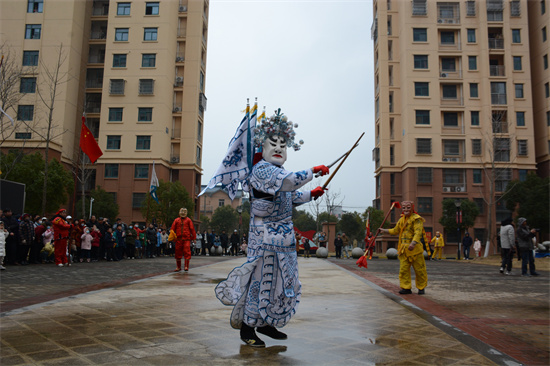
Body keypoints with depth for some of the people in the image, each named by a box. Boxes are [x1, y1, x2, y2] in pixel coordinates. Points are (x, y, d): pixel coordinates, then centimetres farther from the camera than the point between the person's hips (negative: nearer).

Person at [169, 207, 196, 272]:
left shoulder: (188, 220, 6)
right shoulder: (176, 220, 10)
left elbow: (192, 229, 6)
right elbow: (172, 229, 8)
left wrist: (194, 238, 4)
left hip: (186, 239, -2)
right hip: (178, 239, 2)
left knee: (187, 252, -9)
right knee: (178, 253, 7)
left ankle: (186, 266, -2)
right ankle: (178, 267, 19)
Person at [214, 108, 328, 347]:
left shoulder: (279, 172, 18)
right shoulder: (262, 169, -14)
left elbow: (289, 199, 28)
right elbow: (290, 182, -29)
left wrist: (311, 195, 17)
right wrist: (313, 171, -20)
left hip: (283, 235, 10)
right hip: (265, 235, -10)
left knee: (282, 279, 13)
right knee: (261, 278, -4)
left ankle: (266, 323, 26)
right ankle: (247, 326, 10)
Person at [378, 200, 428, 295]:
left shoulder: (417, 219, -7)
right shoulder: (401, 220, 16)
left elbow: (418, 232, -19)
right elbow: (395, 231, 30)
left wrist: (413, 243, -33)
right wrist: (384, 230, 24)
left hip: (415, 248, -6)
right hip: (404, 249, 6)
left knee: (419, 269, 1)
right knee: (403, 269, 1)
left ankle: (421, 288, 15)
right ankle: (406, 288, 8)